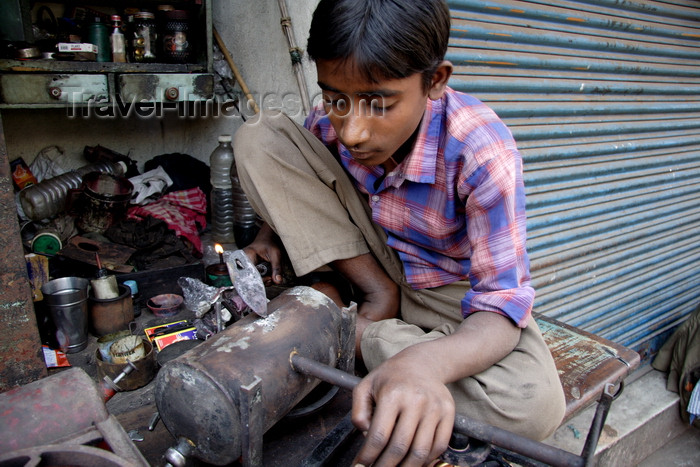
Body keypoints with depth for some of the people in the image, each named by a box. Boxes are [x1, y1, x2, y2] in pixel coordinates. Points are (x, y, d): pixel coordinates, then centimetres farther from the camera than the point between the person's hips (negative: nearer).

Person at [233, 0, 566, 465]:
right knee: (259, 136, -13)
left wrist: (424, 363, -50)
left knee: (534, 405, -33)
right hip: (372, 264, 3)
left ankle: (359, 331, -12)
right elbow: (293, 187, 7)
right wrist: (273, 234, -14)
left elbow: (502, 305, -30)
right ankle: (377, 295, -10)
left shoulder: (481, 151, -29)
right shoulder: (329, 124, -17)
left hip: (452, 287, -2)